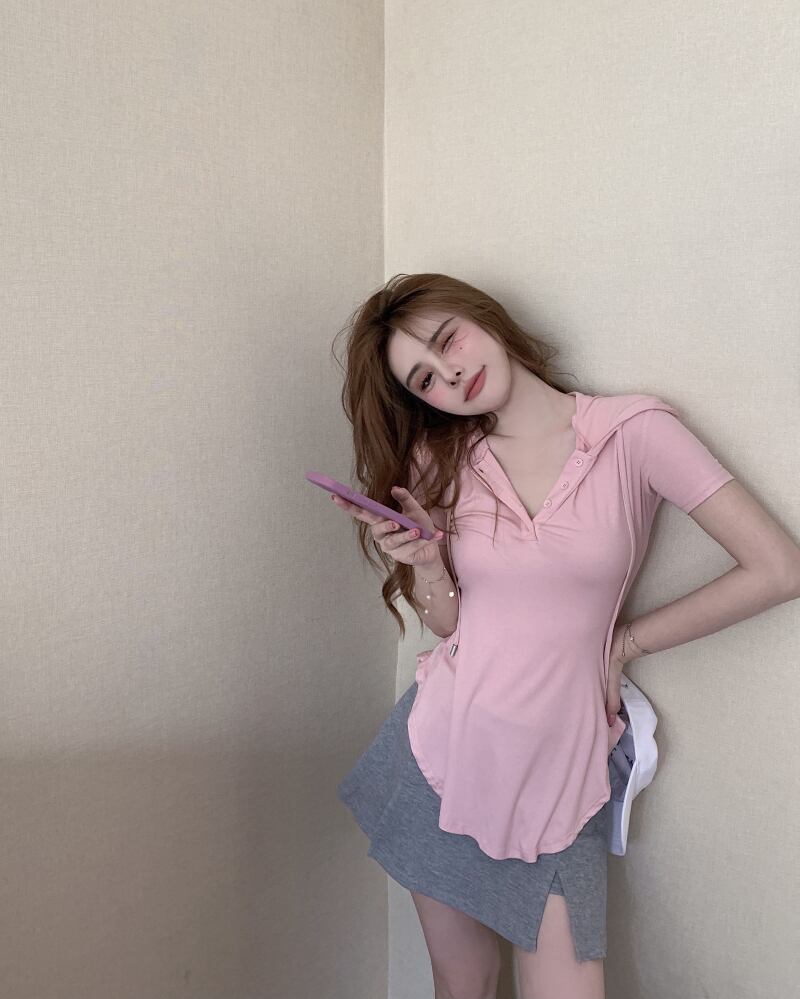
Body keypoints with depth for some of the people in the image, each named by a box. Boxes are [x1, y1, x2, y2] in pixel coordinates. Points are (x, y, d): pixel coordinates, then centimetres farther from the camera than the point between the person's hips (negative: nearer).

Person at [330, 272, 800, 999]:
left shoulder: (634, 431, -10)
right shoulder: (439, 460, 2)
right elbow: (449, 624, 6)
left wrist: (625, 642, -3)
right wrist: (423, 562, -15)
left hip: (557, 771, -2)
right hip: (441, 750, 3)